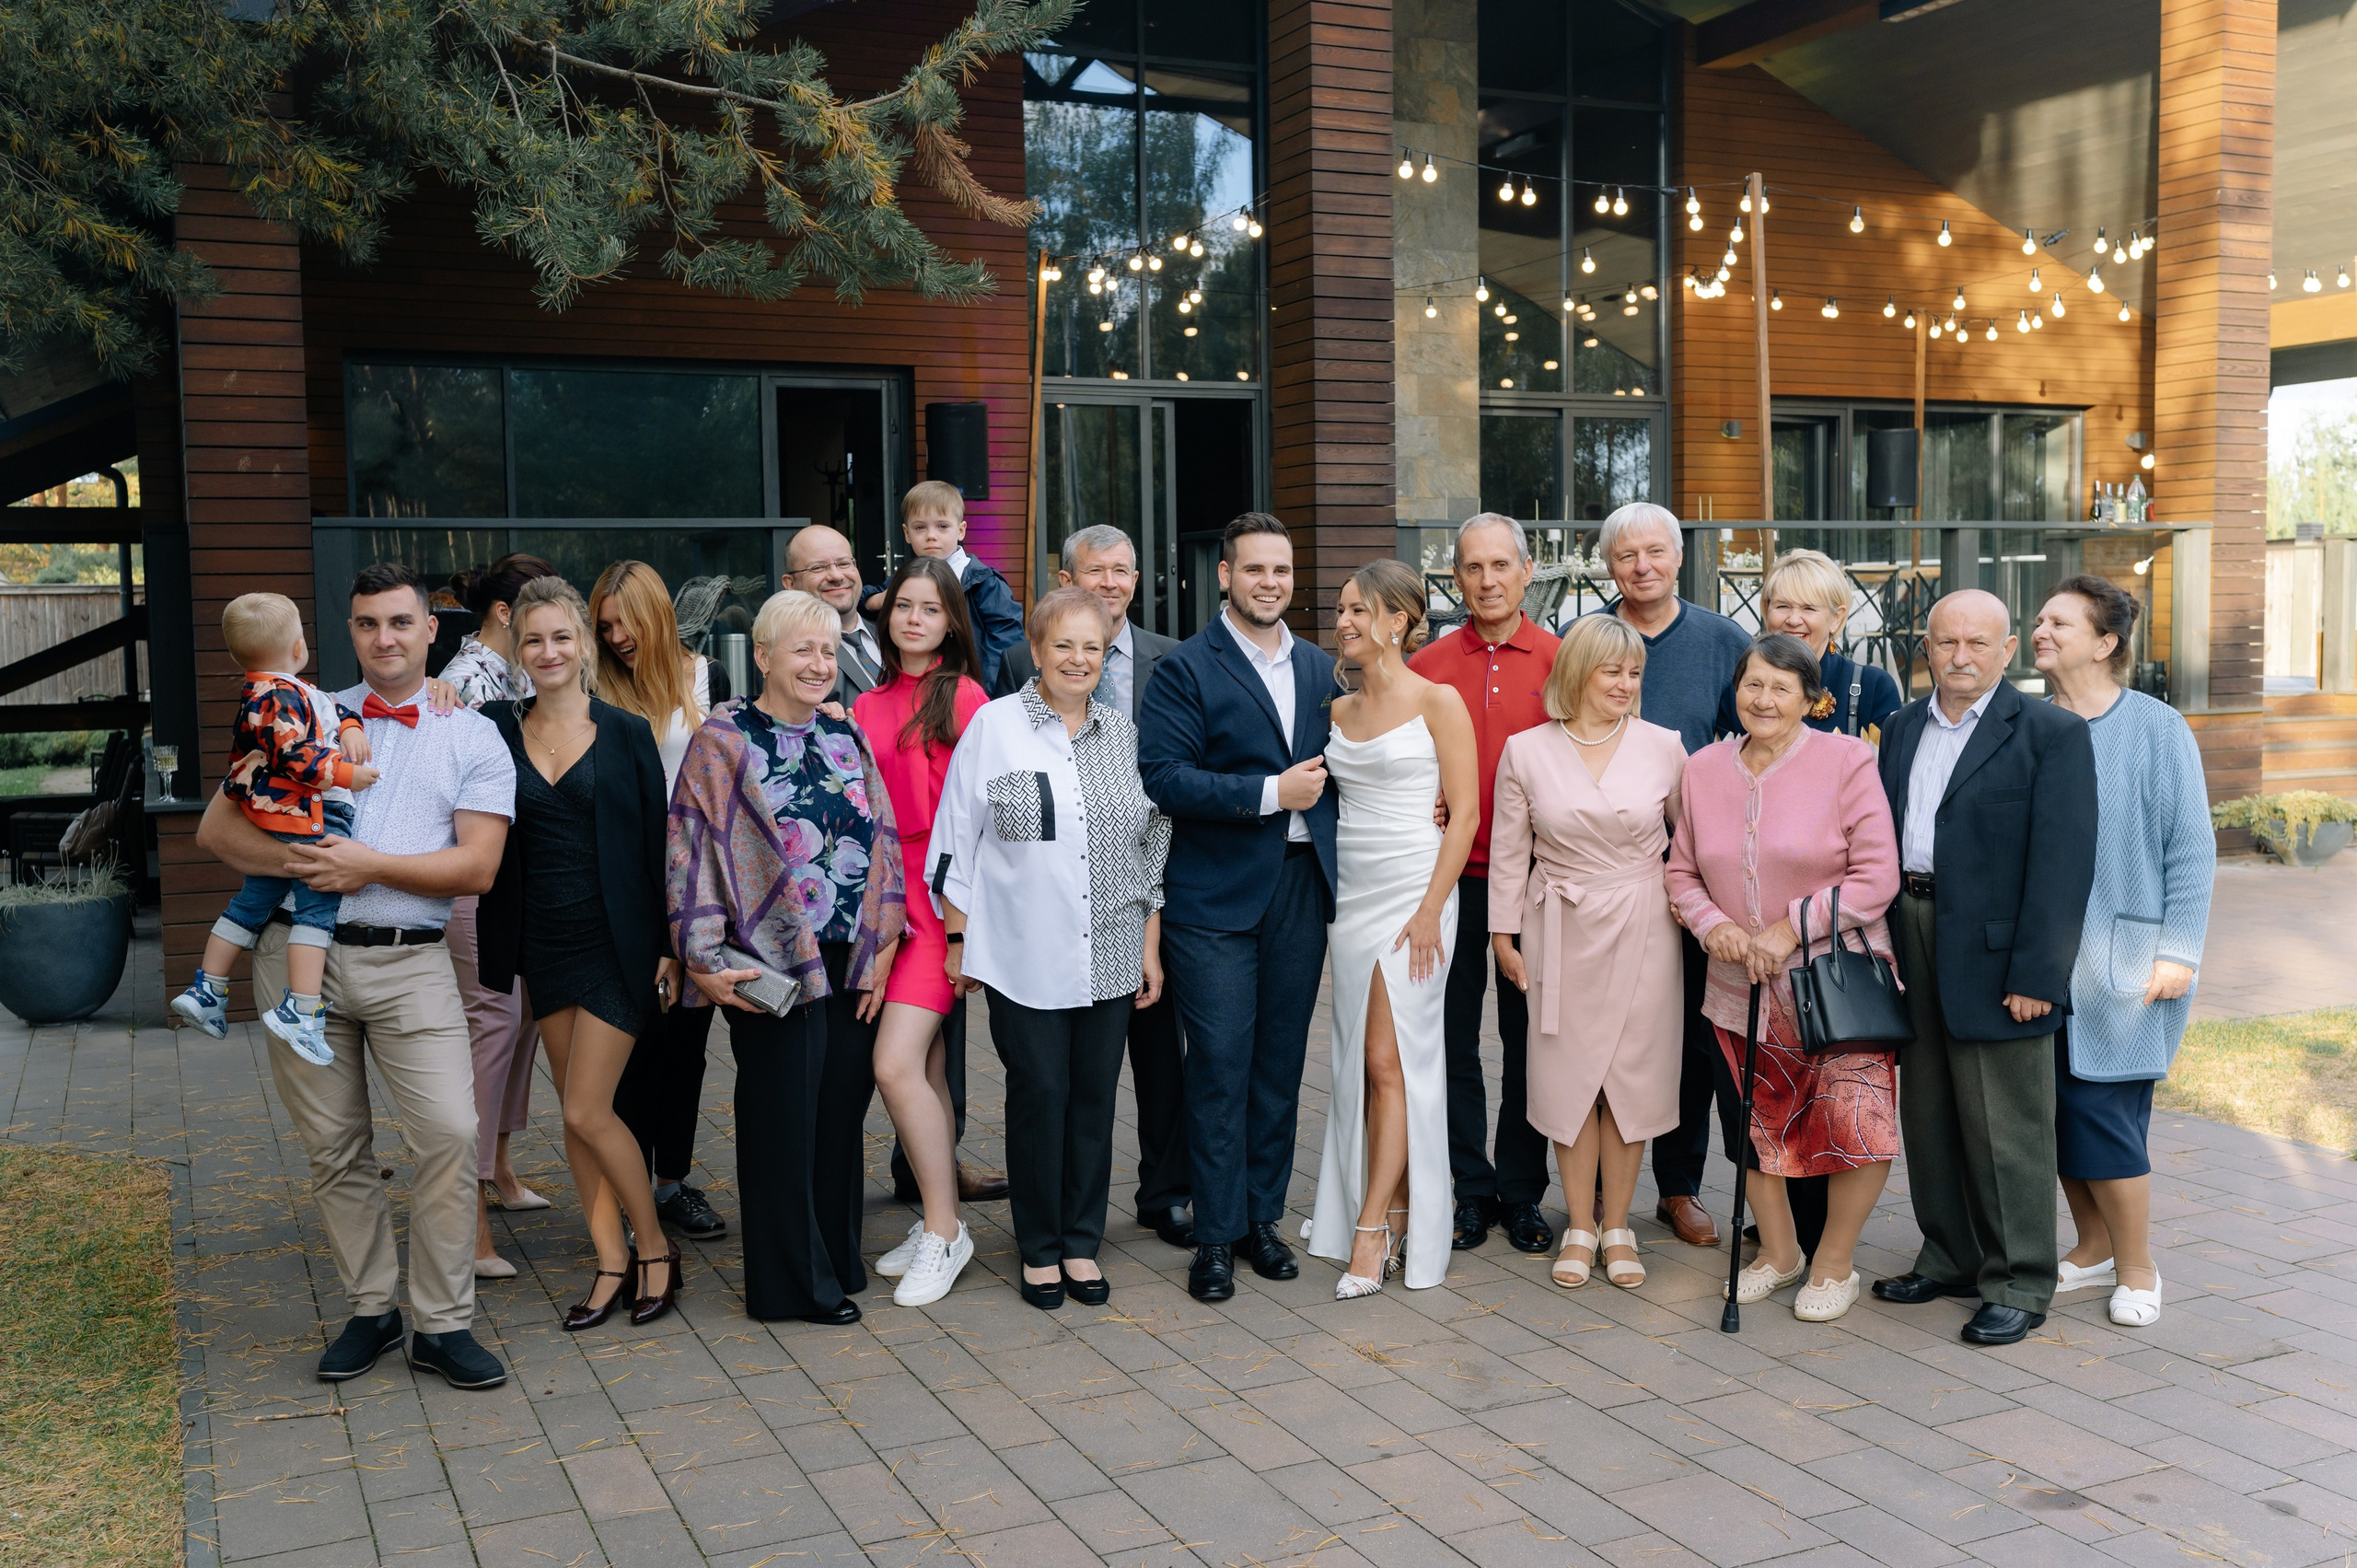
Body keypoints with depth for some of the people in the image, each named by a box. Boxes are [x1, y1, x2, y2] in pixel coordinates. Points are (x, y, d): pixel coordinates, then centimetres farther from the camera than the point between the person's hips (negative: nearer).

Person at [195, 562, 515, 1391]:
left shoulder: (472, 738, 7)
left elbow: (477, 866, -2)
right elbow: (217, 828, 8)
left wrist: (371, 866, -12)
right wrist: (297, 863, -11)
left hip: (411, 959, -2)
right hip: (300, 950, 2)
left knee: (449, 1133, -12)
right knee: (334, 1148, 7)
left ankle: (444, 1325, -1)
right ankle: (372, 1310, 20)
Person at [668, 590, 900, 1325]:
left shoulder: (846, 736, 11)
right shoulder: (724, 741, -4)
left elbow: (885, 843, 11)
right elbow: (691, 853, -7)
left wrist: (882, 947, 3)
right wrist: (703, 962, -13)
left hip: (854, 964, 5)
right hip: (773, 967, -5)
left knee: (841, 1117, 11)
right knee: (783, 1122, 3)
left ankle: (837, 1262, 26)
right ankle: (794, 1283, 16)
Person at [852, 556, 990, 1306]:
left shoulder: (962, 697, -4)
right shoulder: (867, 706, 13)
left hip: (937, 899, -6)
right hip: (882, 900, 6)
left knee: (897, 1063, -14)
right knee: (926, 1068, 11)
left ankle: (944, 1232, -1)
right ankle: (940, 1222, 20)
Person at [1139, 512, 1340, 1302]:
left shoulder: (1320, 668, 14)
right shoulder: (1185, 668, -4)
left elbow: (1336, 765, 19)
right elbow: (1163, 776, -14)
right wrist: (1270, 793, -16)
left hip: (1302, 888, 5)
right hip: (1216, 892, -5)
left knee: (1280, 1064, 10)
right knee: (1220, 1066, -3)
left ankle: (1262, 1218, 22)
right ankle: (1215, 1237, 8)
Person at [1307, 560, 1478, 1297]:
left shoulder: (1438, 702, -5)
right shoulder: (1339, 710, 12)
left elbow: (1465, 814, -9)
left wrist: (1431, 910, -14)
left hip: (1414, 896, -6)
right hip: (1350, 897, 6)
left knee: (1389, 1060, -7)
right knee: (1362, 1063, 6)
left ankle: (1371, 1228, -2)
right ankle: (1399, 1215, 15)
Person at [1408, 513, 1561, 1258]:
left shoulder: (1561, 662, 1)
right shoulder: (1426, 667, 3)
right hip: (1452, 879, 1)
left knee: (1529, 1037, 7)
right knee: (1454, 1037, 7)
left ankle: (1522, 1192, 20)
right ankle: (1472, 1189, 20)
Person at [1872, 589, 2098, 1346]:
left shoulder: (2052, 733, -6)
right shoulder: (1903, 728, 12)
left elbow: (2063, 863, -12)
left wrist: (2037, 973, -17)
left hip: (1995, 956, -6)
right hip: (1912, 947, 6)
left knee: (2006, 1128, 1)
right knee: (1928, 1115, 15)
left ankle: (2018, 1285, 14)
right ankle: (1951, 1259, 30)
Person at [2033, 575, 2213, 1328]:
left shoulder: (2157, 728, -4)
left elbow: (2191, 848, -4)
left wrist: (2178, 952, -10)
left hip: (2123, 957, -4)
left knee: (2105, 1113, -4)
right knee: (2059, 1112, 8)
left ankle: (2137, 1267, 15)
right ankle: (2094, 1248, 28)